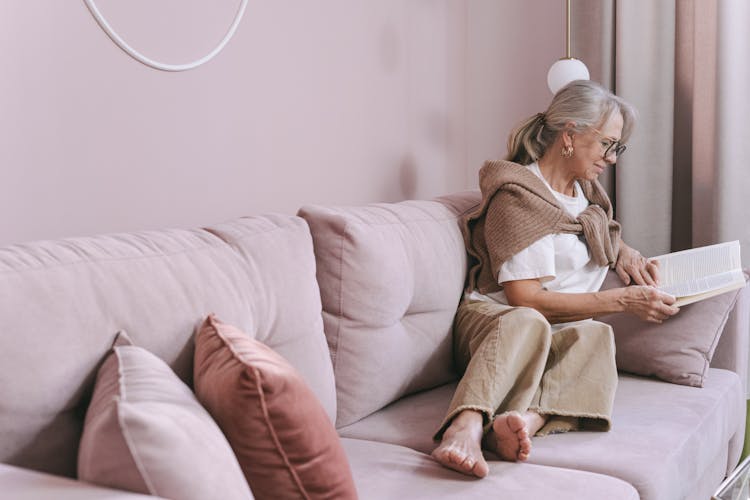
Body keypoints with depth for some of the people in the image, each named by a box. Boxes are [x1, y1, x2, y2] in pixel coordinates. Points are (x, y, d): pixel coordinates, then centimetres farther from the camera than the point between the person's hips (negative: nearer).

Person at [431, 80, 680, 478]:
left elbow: (602, 235, 43)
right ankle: (465, 427, -63)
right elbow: (525, 299, -15)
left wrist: (624, 253, 17)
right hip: (493, 320, -5)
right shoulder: (517, 195, -7)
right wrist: (622, 301, -15)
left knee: (594, 336, -32)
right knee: (526, 324, -42)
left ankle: (527, 420, -57)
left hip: (561, 333, 6)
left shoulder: (586, 189, 20)